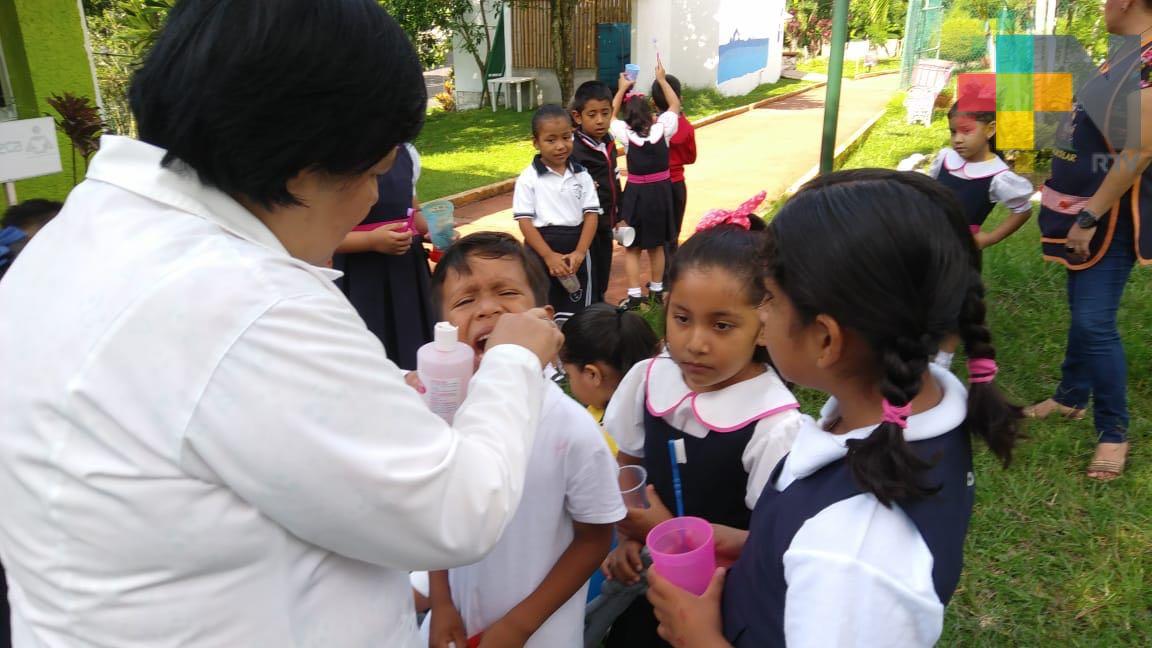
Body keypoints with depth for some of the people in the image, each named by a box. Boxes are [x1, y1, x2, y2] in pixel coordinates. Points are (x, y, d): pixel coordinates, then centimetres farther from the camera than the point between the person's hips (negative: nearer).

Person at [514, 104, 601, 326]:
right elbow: (525, 221, -10)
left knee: (577, 314, 12)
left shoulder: (582, 176, 2)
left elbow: (591, 215, -1)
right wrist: (549, 256, -17)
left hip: (576, 252, 3)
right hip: (541, 253, -3)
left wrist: (579, 253, -13)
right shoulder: (528, 179, -7)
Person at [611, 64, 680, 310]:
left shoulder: (626, 134, -13)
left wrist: (622, 89, 13)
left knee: (632, 248, 6)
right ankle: (657, 290, 26)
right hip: (661, 191, 3)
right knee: (656, 246, 16)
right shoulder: (662, 130, -10)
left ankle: (634, 295, 3)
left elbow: (611, 114, 6)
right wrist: (662, 80, 12)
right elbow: (675, 105, 7)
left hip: (636, 193, -2)